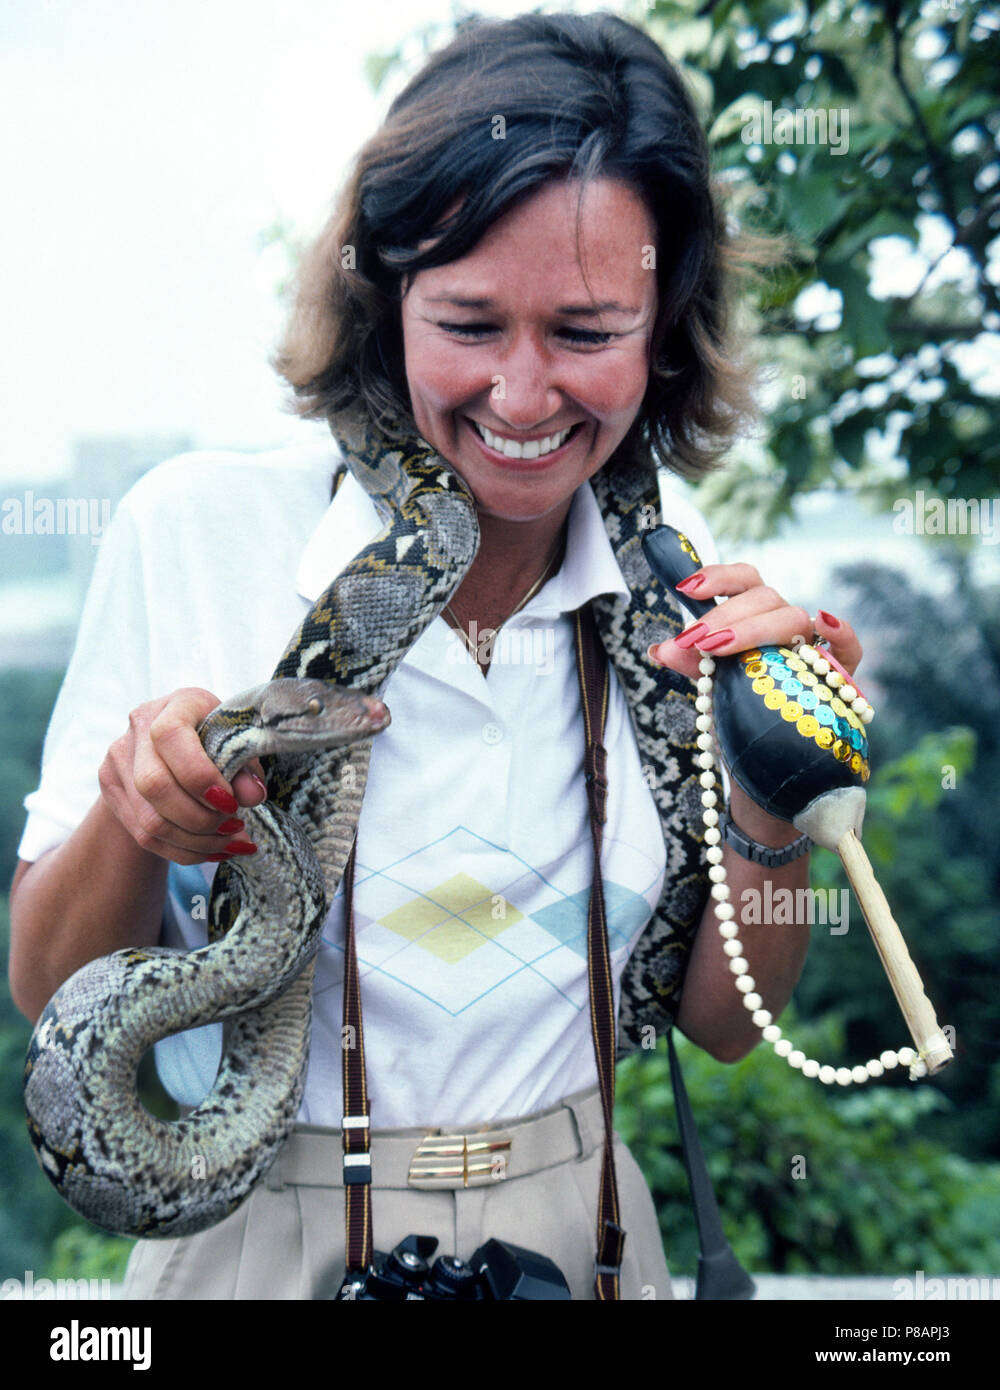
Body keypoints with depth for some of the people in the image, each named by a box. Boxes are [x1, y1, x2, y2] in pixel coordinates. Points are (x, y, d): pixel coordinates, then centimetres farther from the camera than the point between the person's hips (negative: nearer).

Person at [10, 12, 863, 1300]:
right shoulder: (197, 527, -16)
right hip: (259, 1237, -2)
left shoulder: (672, 559, -7)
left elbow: (720, 1019, -1)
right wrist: (132, 826, -29)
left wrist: (776, 782, -18)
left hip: (574, 1230, 3)